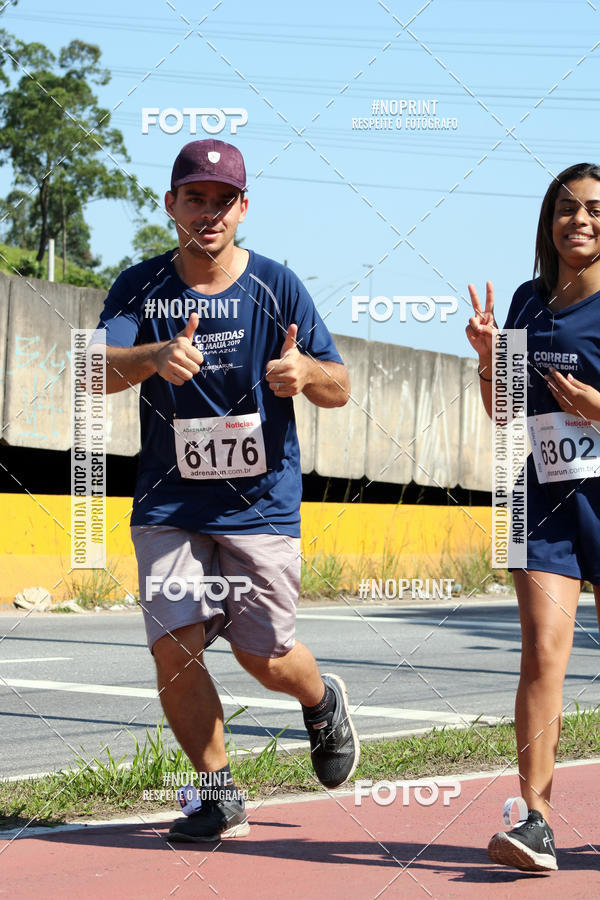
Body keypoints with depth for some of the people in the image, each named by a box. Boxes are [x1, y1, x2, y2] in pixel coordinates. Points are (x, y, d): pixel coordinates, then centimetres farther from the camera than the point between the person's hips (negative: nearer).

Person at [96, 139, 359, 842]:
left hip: (261, 502, -1)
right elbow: (97, 370, -17)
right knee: (176, 649, -9)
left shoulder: (276, 287, -4)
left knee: (263, 656, 0)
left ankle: (323, 701, 36)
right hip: (168, 506, 1)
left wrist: (306, 371, -27)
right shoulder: (140, 288, -2)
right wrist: (155, 357, -39)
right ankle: (219, 795, 10)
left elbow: (340, 389, -3)